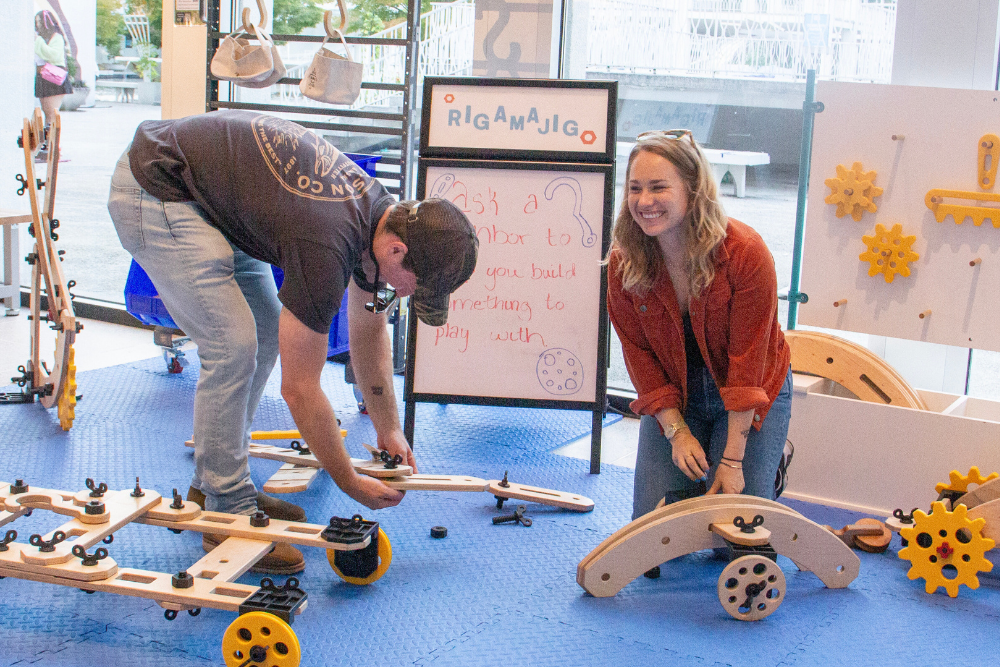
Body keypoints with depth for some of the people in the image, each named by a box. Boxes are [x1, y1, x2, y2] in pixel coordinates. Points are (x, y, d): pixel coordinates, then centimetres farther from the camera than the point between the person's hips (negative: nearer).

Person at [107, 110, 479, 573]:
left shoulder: (382, 214, -5)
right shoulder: (326, 245, -31)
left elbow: (369, 330, 12)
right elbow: (300, 388, -23)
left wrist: (389, 431, 15)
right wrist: (351, 484, -12)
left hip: (205, 194, 10)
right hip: (154, 191, -10)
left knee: (266, 335, 9)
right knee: (233, 345, -15)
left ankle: (213, 483, 20)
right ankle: (227, 516, -4)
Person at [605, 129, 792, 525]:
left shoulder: (746, 253, -26)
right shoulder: (624, 261, -16)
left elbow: (747, 360, -23)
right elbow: (639, 353, -7)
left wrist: (733, 459, -22)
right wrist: (676, 431, -15)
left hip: (753, 399, -3)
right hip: (673, 398, 3)